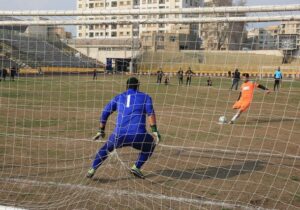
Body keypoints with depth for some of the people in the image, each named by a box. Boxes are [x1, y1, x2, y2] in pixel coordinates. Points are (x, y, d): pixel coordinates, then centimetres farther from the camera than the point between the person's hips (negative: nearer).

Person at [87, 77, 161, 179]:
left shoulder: (119, 97, 22)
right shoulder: (145, 97, 15)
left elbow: (105, 112, 17)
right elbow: (150, 112, -2)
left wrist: (101, 130, 25)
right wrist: (154, 131, -10)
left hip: (119, 134, 2)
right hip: (138, 135, -2)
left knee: (106, 148, 29)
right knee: (150, 146, 29)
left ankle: (92, 170, 14)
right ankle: (136, 167, 15)